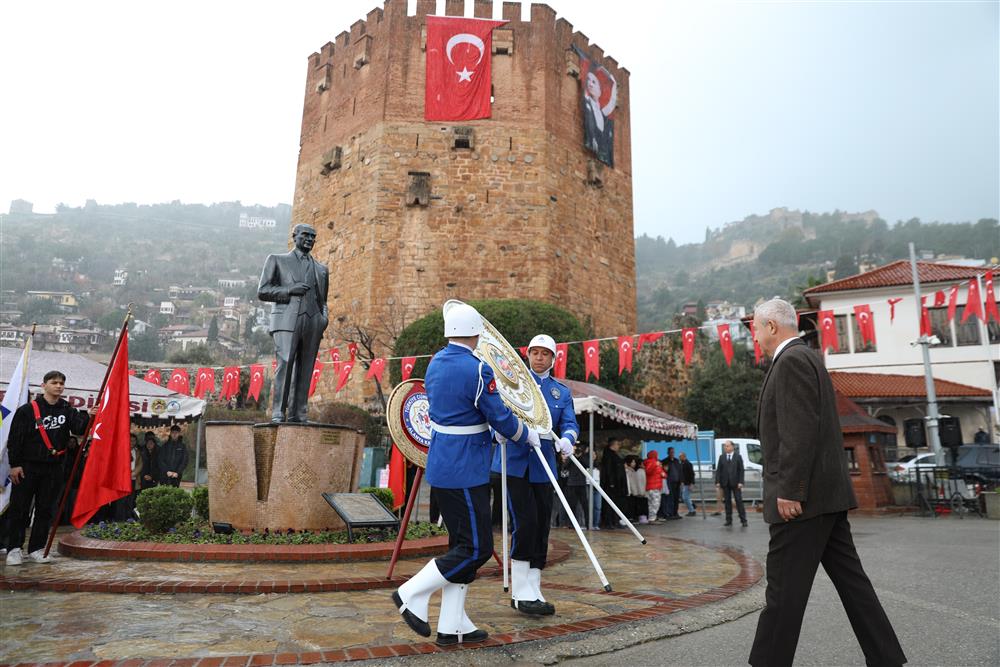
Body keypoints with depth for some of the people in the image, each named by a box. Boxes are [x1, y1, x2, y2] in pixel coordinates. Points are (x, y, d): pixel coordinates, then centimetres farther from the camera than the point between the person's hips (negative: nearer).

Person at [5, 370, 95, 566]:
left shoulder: (67, 410, 5)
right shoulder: (27, 410, -3)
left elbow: (79, 427, -11)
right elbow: (14, 439, -3)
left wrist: (88, 417, -32)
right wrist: (14, 464, -7)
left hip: (53, 468, 3)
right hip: (27, 467, -3)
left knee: (45, 509, 7)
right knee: (19, 509, 3)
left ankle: (37, 548, 16)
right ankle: (14, 549, 13)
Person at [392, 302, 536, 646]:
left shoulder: (435, 363, 7)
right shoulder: (477, 370, -20)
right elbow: (501, 419, -14)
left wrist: (490, 430, 28)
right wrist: (528, 436, 6)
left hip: (442, 466, 9)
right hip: (464, 474, -9)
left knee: (462, 544, 15)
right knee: (476, 549, 2)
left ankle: (452, 625, 21)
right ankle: (412, 594, 7)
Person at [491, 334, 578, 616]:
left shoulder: (562, 391, 14)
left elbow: (569, 424, 3)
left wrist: (566, 440, -20)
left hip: (543, 465, 4)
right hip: (515, 462, -4)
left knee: (541, 528, 6)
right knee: (525, 523, -11)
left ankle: (532, 592, 17)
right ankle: (521, 592, 1)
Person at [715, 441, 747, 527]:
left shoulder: (738, 457, 2)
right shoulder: (721, 457, 8)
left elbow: (741, 470, -2)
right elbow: (718, 470, 6)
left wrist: (740, 482, -11)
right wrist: (718, 481, -3)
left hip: (735, 483, -2)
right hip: (725, 483, 2)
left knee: (739, 501, -1)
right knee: (727, 501, 6)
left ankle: (743, 520, 3)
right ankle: (729, 520, 11)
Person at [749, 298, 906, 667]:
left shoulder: (791, 360, -12)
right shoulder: (807, 358, 19)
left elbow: (800, 430, -21)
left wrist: (788, 491, -21)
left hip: (803, 496, -10)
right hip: (825, 492, 10)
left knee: (784, 587, -3)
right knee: (849, 578, 12)